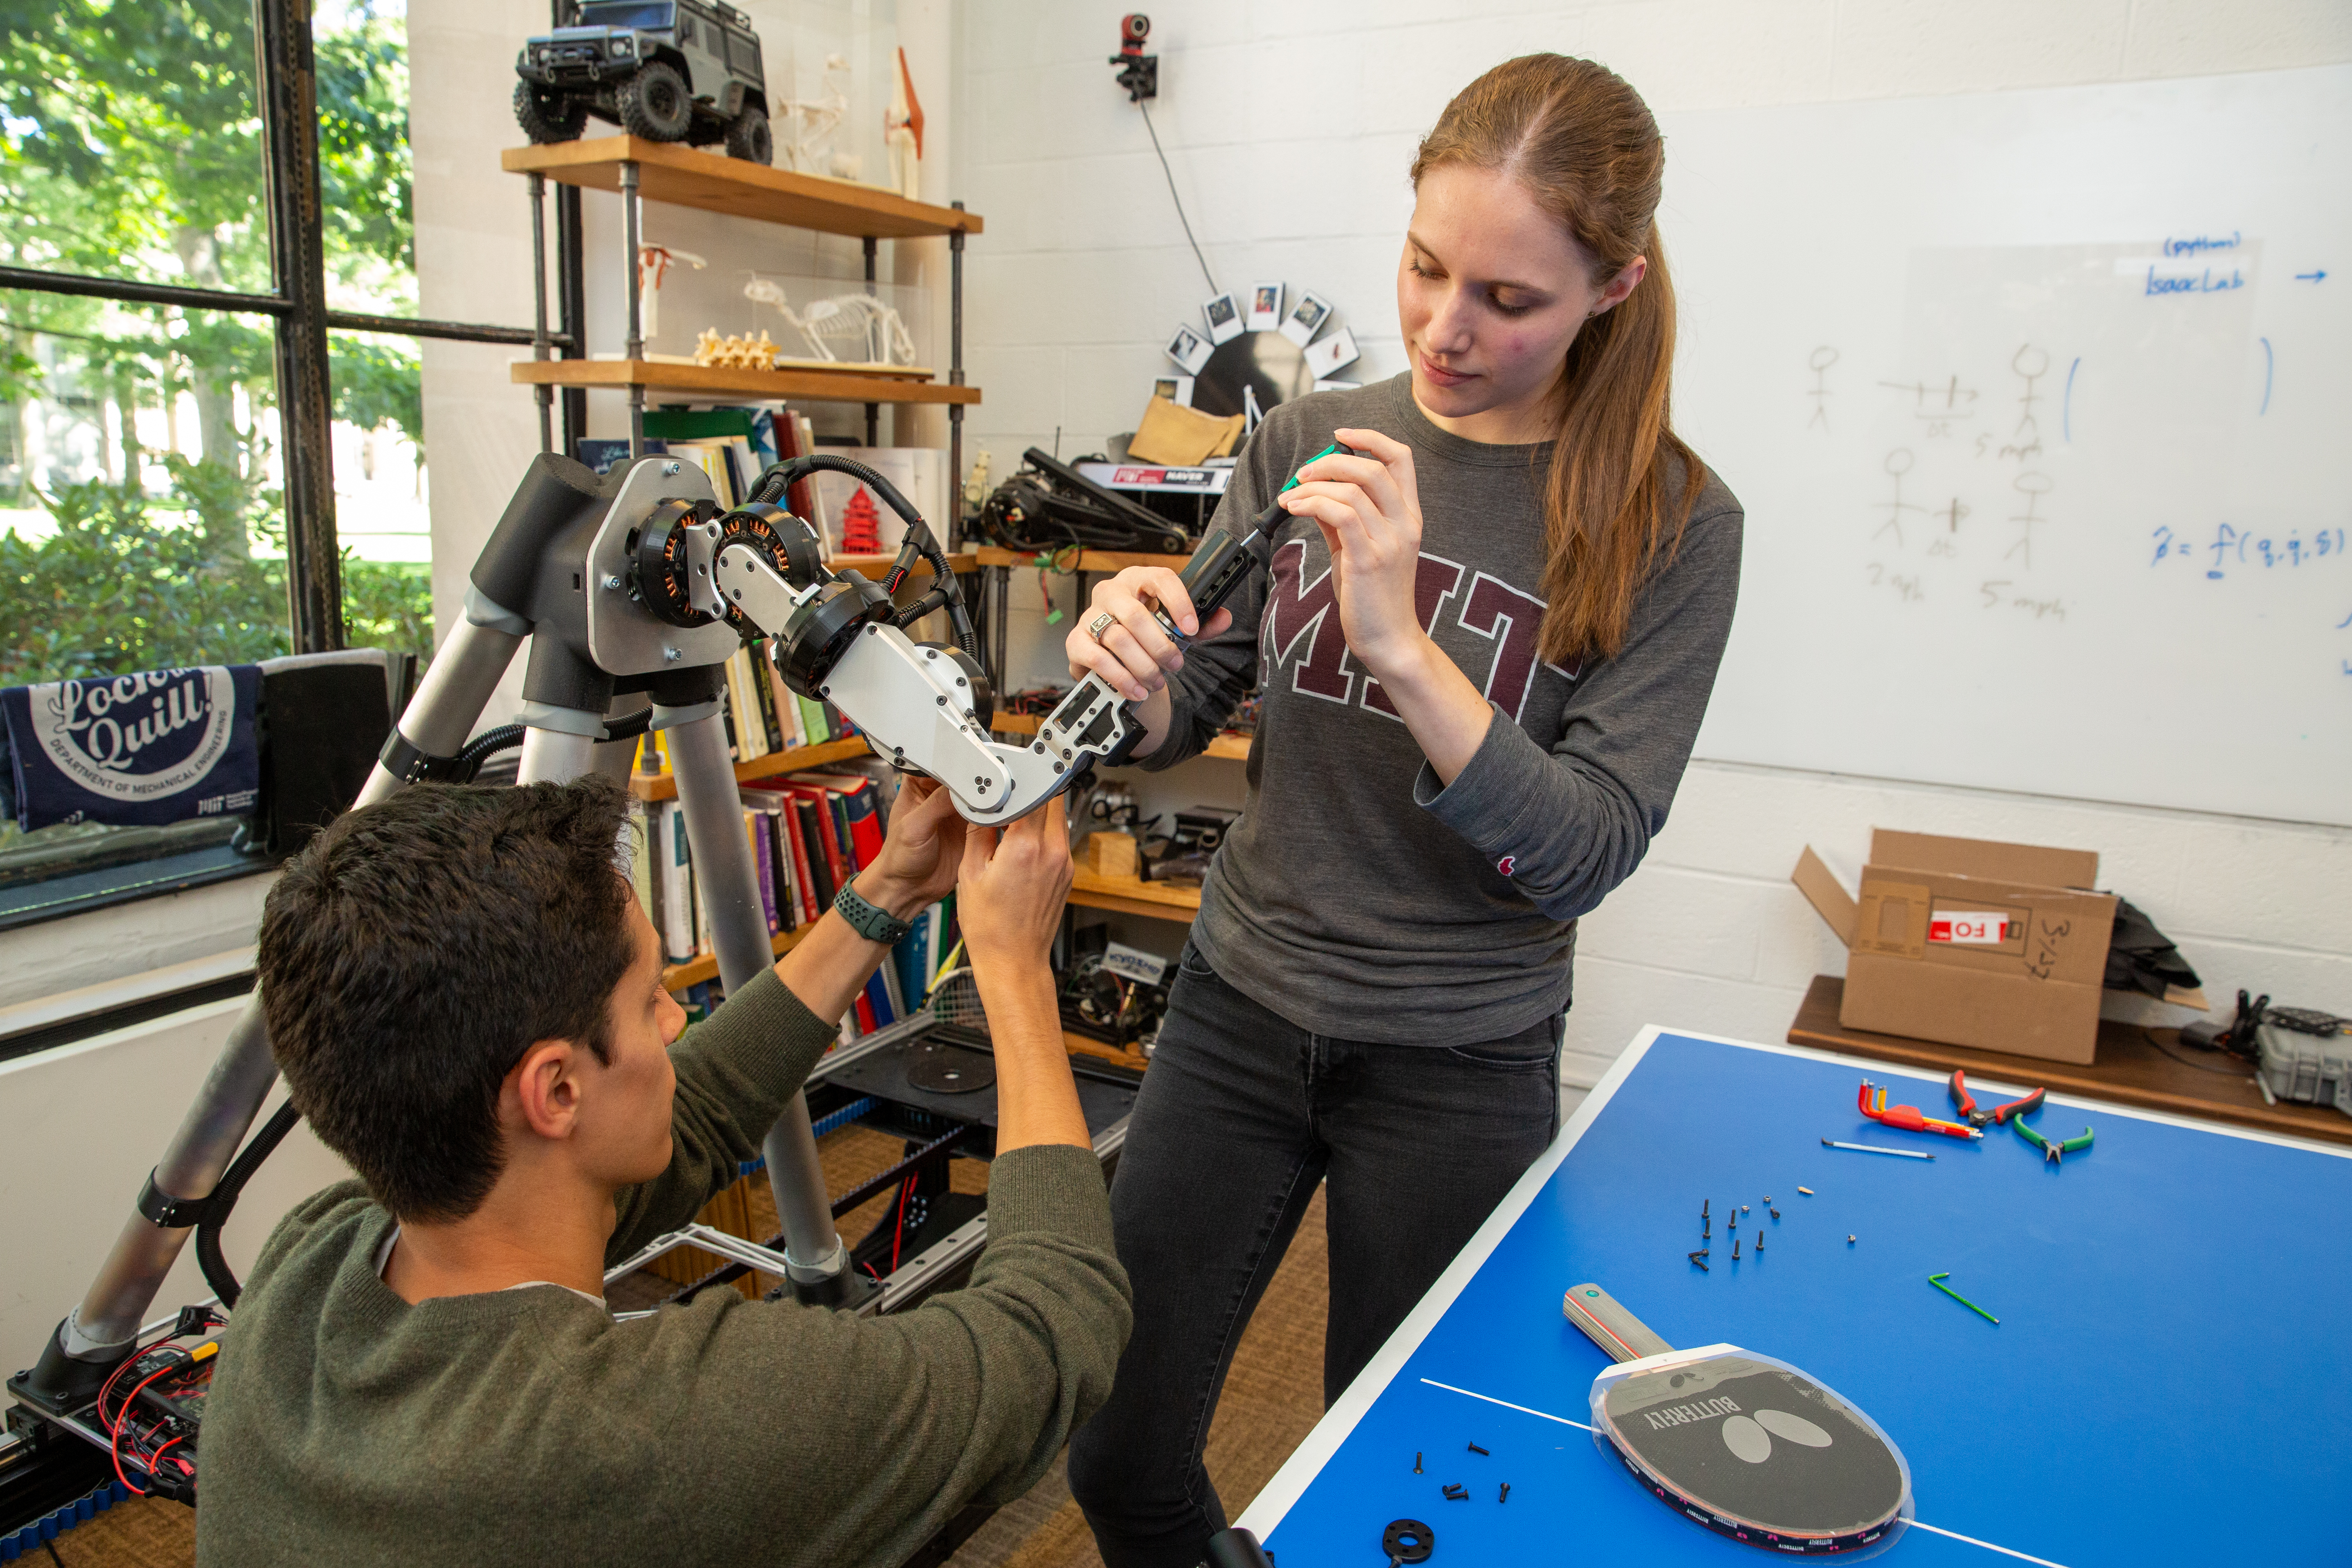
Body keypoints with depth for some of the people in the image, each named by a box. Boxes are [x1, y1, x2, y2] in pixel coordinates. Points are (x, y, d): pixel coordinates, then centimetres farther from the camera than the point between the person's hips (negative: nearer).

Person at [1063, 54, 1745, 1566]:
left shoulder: (1668, 524, -11)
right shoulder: (1309, 441, -2)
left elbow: (1584, 857, -17)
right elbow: (1189, 715, 4)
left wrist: (1403, 646, -31)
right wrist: (1135, 669, -20)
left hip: (1458, 1063, -2)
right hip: (1240, 1004, 3)